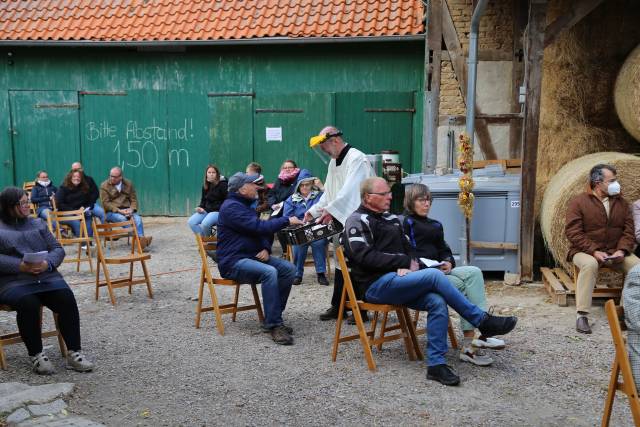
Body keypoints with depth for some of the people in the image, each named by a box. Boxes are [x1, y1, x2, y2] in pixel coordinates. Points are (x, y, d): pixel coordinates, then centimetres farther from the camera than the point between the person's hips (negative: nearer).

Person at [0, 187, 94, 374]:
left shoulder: (38, 223, 21)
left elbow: (58, 249, 13)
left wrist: (47, 263, -8)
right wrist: (21, 266, -18)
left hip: (46, 276, 3)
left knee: (67, 298, -25)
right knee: (28, 303, -34)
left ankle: (74, 352, -20)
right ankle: (36, 355, -17)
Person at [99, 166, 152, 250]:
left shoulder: (128, 183, 13)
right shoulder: (104, 186, 3)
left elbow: (134, 199, 12)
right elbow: (106, 203, -5)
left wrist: (131, 209, -10)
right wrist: (119, 211, -17)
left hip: (126, 210, 3)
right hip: (111, 212, -3)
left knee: (138, 218, -29)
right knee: (122, 219, -36)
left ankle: (142, 238, -42)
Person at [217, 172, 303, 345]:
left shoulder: (246, 205, 18)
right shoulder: (231, 207, -14)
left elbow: (260, 230, 18)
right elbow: (259, 227, -24)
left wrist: (266, 249, -4)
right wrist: (287, 221, -16)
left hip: (252, 256, 9)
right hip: (233, 262, -9)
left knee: (289, 269, -10)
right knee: (269, 272, -34)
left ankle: (273, 317, -4)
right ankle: (273, 325, -27)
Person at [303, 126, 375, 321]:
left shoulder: (357, 159, -14)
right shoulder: (334, 162, 14)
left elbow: (350, 190, -26)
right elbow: (328, 193, 17)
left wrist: (331, 210, -31)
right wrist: (314, 211, 7)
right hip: (341, 221, 8)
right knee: (341, 263, 12)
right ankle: (337, 306, 21)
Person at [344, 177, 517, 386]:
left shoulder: (392, 219, 21)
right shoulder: (357, 221, -2)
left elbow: (408, 249, 21)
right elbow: (365, 257, -15)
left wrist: (408, 265, -4)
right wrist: (405, 262, -12)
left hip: (397, 281, 7)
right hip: (375, 285, -7)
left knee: (437, 302, -22)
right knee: (434, 275, -25)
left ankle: (436, 364, -19)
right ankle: (483, 321, -16)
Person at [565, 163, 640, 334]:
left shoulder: (622, 203, 11)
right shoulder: (579, 202, -4)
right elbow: (572, 232, -12)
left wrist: (622, 250, -13)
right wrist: (594, 251, -22)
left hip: (615, 252, 5)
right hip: (585, 251, -4)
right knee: (590, 264, -37)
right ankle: (582, 315, -36)